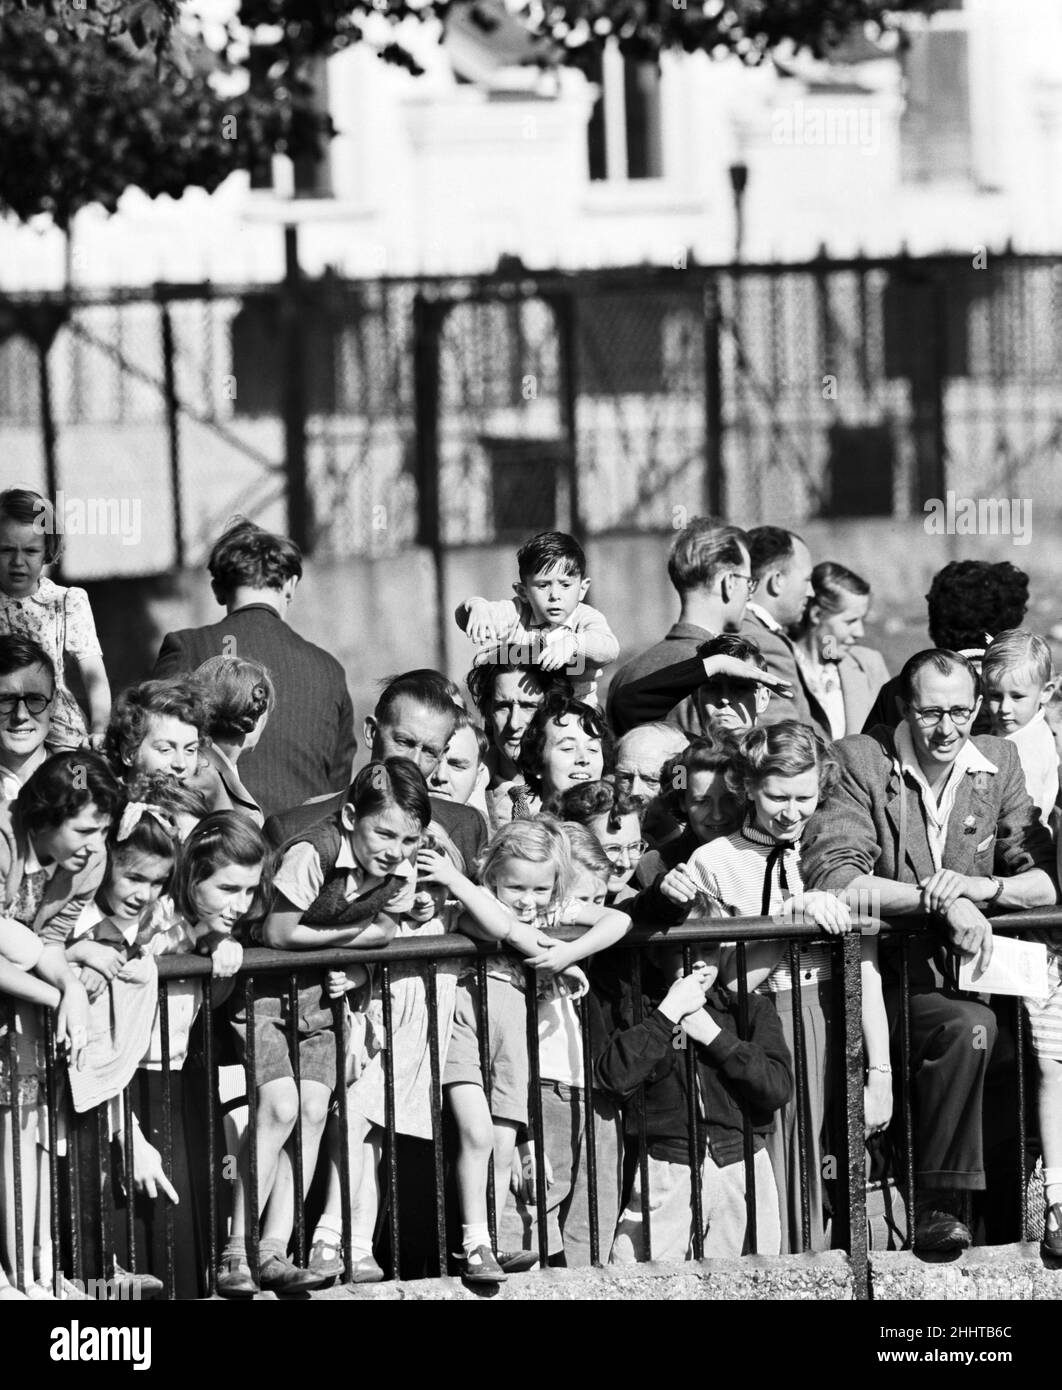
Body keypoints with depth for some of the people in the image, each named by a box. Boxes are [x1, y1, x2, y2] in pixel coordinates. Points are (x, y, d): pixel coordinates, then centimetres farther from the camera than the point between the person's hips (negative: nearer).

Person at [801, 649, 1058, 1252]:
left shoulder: (999, 763, 10)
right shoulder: (859, 762, -4)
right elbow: (831, 877, -16)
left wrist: (982, 887, -15)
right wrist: (938, 898, -23)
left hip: (967, 970, 4)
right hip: (884, 978, -4)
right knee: (968, 1025, -32)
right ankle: (939, 1202, -25)